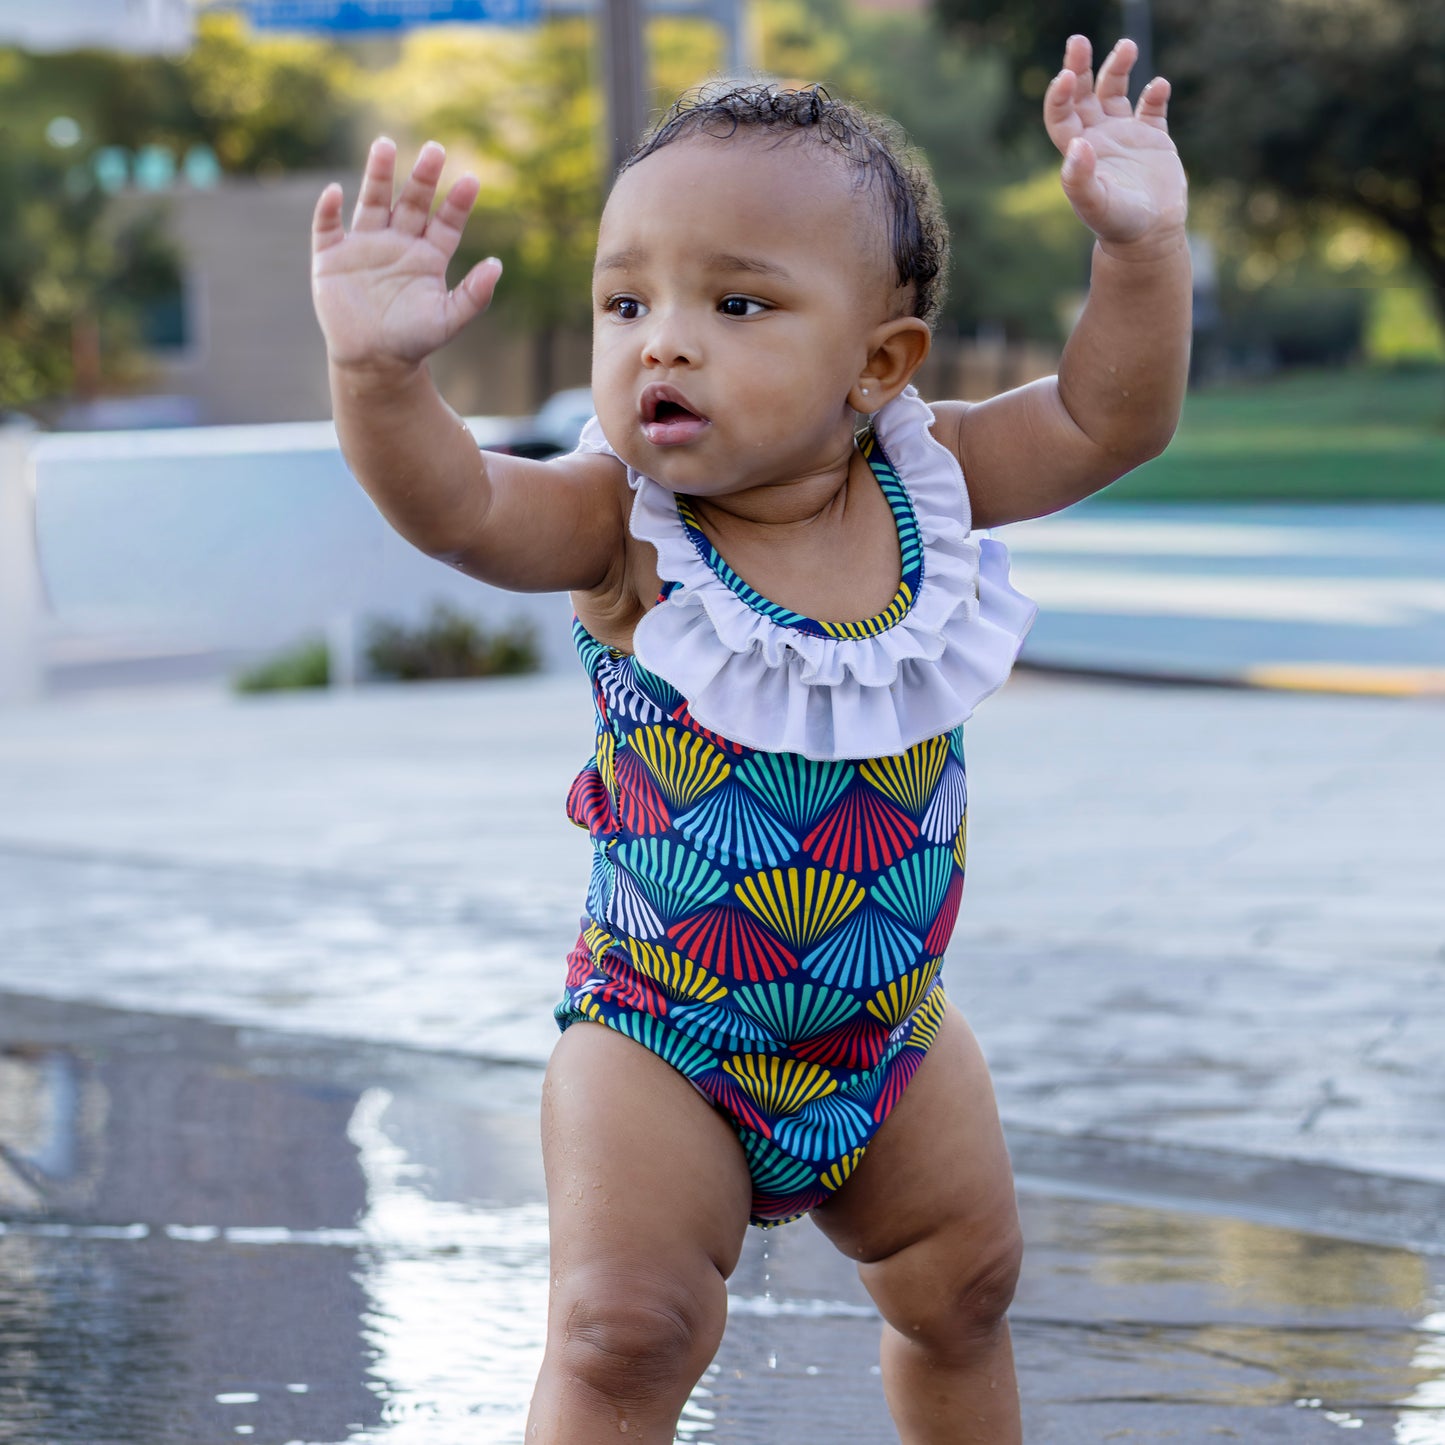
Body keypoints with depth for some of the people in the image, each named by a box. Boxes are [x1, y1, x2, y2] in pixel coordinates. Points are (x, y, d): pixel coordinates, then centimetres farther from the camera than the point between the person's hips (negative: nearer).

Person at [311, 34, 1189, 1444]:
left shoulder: (919, 481, -9)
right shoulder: (624, 524, -20)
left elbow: (1108, 419, -4)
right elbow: (454, 506, -37)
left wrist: (1141, 248, -20)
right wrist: (378, 371, -57)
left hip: (891, 1024, 4)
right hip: (659, 1042, -4)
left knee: (959, 1289, 19)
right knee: (625, 1331, -14)